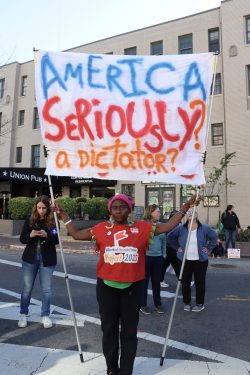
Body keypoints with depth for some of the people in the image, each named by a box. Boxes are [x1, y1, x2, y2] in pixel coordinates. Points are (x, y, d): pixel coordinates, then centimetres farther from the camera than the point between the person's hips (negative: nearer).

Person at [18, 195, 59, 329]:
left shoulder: (53, 221, -5)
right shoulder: (29, 220, 1)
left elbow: (57, 240, -8)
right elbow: (22, 239, 1)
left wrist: (47, 235, -26)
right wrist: (30, 235, -20)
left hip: (47, 260, -1)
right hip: (30, 258, 2)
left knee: (46, 289, 5)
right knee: (27, 288, 9)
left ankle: (45, 315, 20)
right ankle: (23, 314, 26)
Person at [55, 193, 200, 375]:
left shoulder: (141, 227, -1)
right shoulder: (101, 228, 1)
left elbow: (168, 226, 2)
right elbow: (76, 234, 9)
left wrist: (185, 208, -1)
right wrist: (63, 215, 9)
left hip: (132, 287, -1)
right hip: (107, 286, 1)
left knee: (129, 331, 13)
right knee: (109, 329, 16)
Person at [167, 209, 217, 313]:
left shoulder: (204, 228, -6)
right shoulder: (181, 228, -6)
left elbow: (214, 236, 6)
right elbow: (170, 236, 5)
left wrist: (209, 248, 1)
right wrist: (177, 247, 1)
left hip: (200, 260, -1)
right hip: (185, 260, 1)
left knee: (200, 282, 8)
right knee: (185, 282, 8)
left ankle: (200, 304, 24)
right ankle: (187, 303, 25)